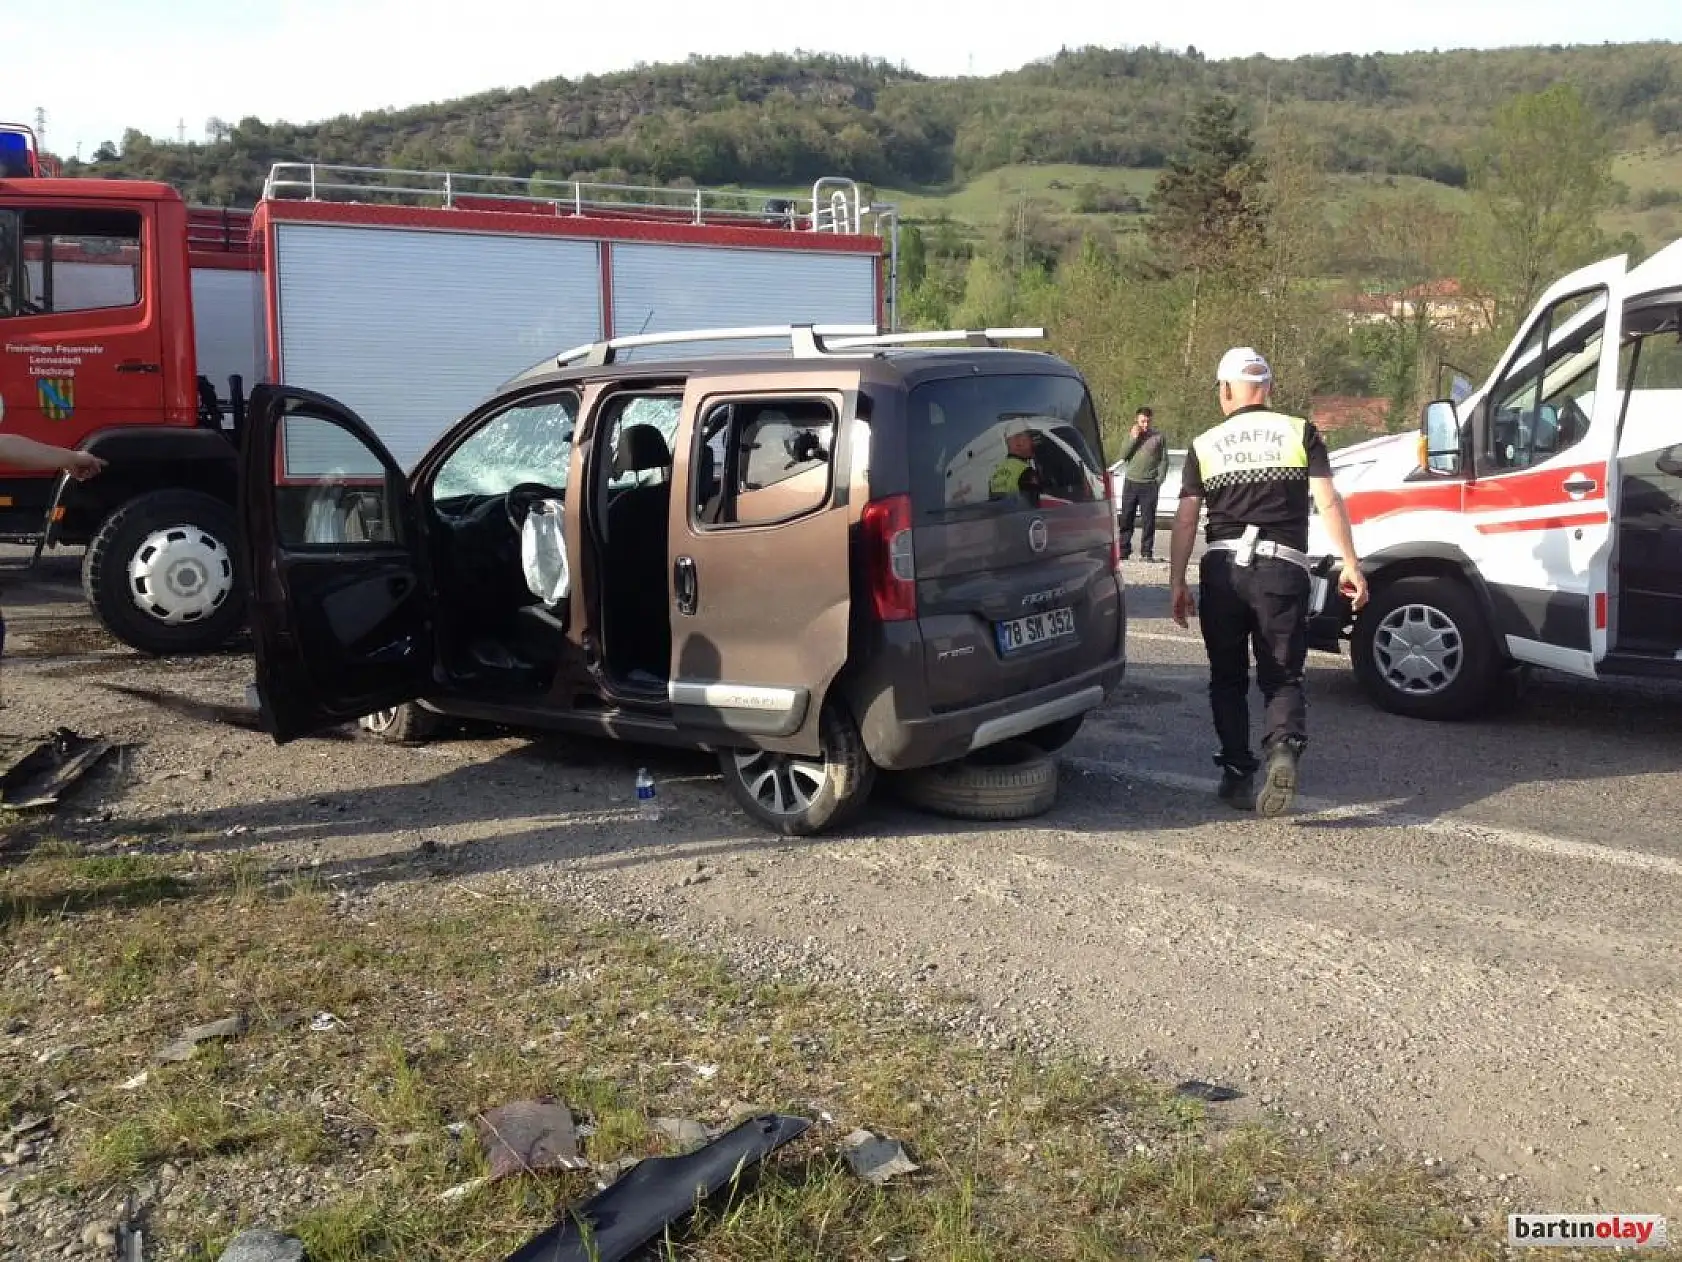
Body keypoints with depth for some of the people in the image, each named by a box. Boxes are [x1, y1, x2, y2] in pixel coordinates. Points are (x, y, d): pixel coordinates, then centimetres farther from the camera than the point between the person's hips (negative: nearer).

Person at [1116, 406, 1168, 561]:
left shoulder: (1159, 436, 4)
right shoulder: (1131, 435, 11)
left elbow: (1164, 460, 6)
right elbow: (1123, 456, 1)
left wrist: (1159, 479, -3)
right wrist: (1134, 438, -7)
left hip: (1149, 484, -2)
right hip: (1131, 482, 2)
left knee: (1148, 519, -2)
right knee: (1126, 518, 3)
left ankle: (1146, 552, 3)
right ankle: (1124, 550, 10)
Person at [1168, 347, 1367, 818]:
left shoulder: (1204, 445, 8)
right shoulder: (1300, 433, 6)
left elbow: (1185, 519, 4)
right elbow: (1328, 501, -2)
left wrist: (1176, 582, 7)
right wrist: (1350, 564, 1)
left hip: (1222, 570, 1)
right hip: (1282, 568, -1)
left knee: (1228, 678, 15)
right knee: (1282, 676, 7)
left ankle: (1238, 775, 12)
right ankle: (1284, 748, -20)